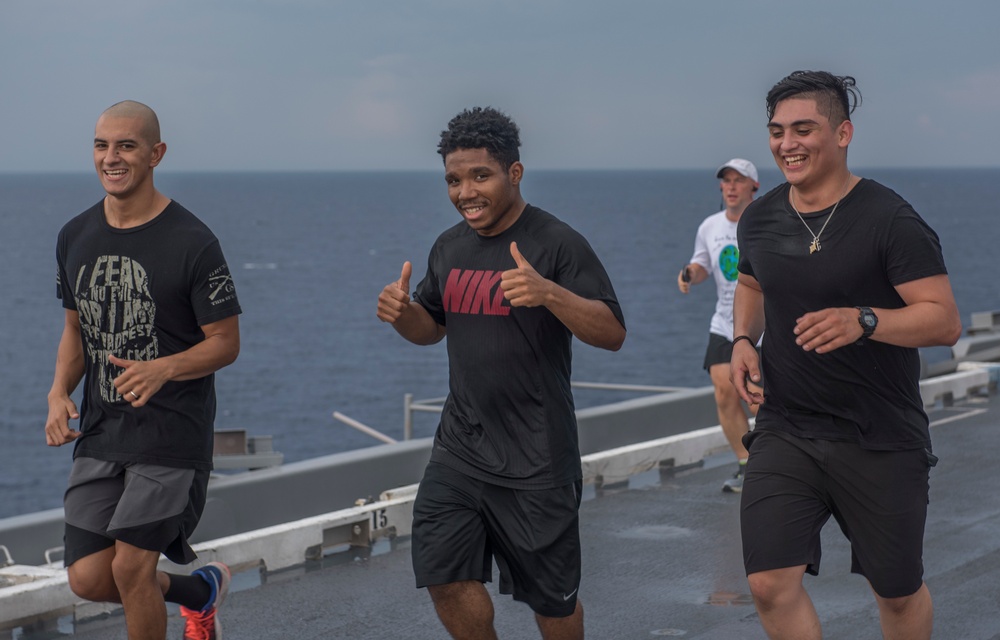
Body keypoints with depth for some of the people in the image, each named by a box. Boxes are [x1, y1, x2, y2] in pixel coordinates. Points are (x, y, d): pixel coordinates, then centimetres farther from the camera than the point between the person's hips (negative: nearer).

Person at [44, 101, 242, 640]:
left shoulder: (192, 244, -12)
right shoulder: (76, 237, 6)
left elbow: (225, 343, -8)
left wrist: (163, 369, -26)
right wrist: (60, 392, -2)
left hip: (172, 433, -6)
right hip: (100, 434, 6)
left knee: (131, 567, -10)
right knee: (88, 579, 0)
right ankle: (199, 590, 29)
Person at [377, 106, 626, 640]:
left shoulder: (557, 244, -11)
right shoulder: (449, 247, 10)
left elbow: (612, 334, -16)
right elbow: (432, 327, 22)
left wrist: (549, 293, -32)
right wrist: (402, 313, -2)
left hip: (535, 460, -5)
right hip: (459, 449, 6)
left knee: (551, 596, 6)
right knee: (445, 577, -2)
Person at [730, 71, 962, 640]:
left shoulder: (890, 221, -14)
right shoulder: (759, 219, 4)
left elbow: (945, 320, -17)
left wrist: (863, 320, -32)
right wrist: (743, 340, 5)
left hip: (882, 440, -3)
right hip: (785, 433, 4)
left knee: (899, 591, 11)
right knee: (771, 584, -10)